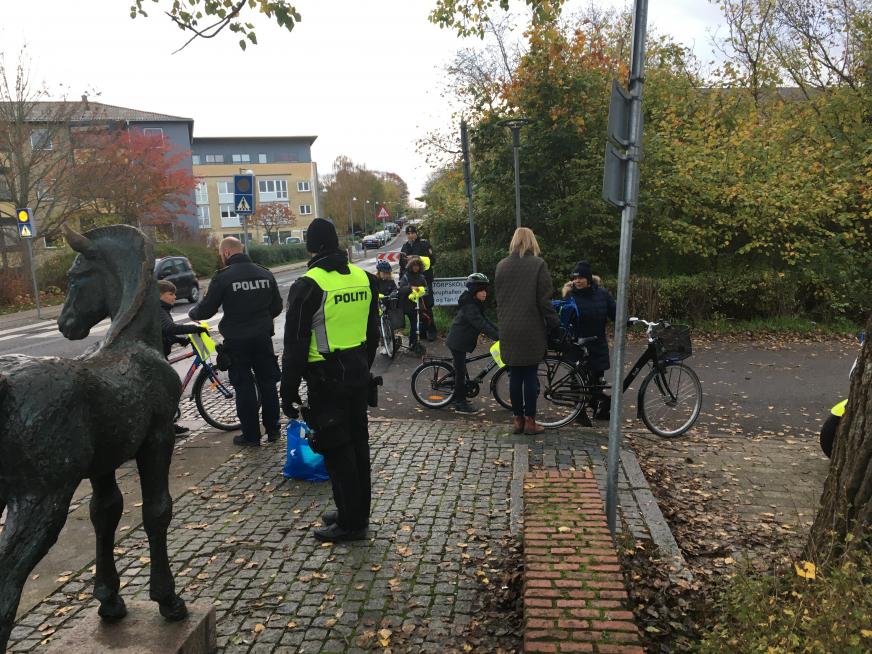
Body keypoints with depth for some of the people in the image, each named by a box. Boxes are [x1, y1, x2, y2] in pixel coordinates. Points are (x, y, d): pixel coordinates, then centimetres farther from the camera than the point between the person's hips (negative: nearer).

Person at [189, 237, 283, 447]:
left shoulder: (223, 276, -12)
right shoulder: (265, 273, 4)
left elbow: (206, 309, -8)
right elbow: (277, 307, 10)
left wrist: (193, 314, 14)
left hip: (237, 341, -4)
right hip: (263, 338, 4)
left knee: (244, 386, 5)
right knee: (267, 383, 14)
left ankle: (251, 435, 12)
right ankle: (273, 429, 22)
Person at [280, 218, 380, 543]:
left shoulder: (308, 286, -15)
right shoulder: (364, 278, 5)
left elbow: (295, 345, -14)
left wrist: (288, 390, -6)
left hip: (327, 381, -7)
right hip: (358, 375, 7)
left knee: (336, 450, 2)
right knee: (357, 443, 16)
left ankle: (351, 522, 12)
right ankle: (358, 512, 30)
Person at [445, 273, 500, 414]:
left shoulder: (475, 304, 10)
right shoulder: (469, 306, -23)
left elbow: (485, 321, 12)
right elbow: (481, 325, -30)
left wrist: (500, 331, 2)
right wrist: (498, 337, -34)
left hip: (460, 342, 10)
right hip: (457, 342, -10)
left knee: (460, 370, 18)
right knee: (461, 372, -5)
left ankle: (457, 398, 29)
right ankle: (460, 404, 2)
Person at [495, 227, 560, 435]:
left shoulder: (501, 266, 5)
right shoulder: (538, 265, -8)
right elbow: (544, 300, -9)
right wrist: (554, 324, 1)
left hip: (509, 330, 4)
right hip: (531, 330, -3)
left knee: (515, 375, 9)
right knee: (531, 375, 3)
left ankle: (518, 419, 16)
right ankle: (530, 421, 9)